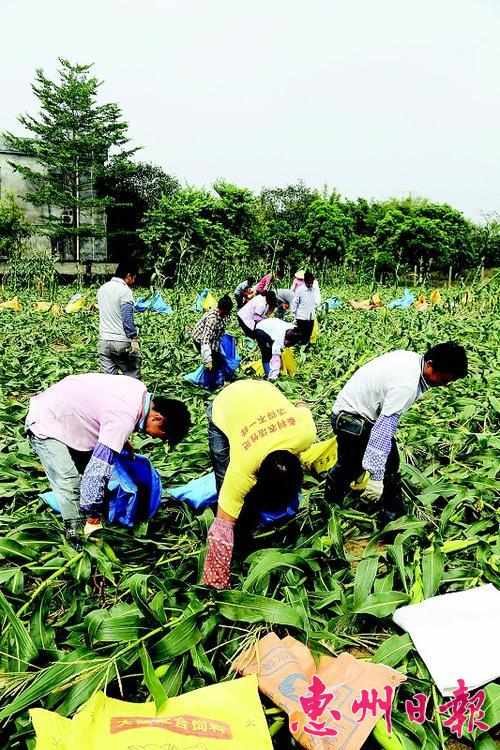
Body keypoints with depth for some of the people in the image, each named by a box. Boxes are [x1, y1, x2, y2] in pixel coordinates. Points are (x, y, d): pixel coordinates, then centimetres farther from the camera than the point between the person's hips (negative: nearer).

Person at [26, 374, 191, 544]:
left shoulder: (140, 390, -6)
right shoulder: (124, 421, -32)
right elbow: (98, 469, -31)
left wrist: (122, 441, 8)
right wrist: (93, 519, -22)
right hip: (45, 425, -9)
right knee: (71, 484, -17)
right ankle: (78, 538, -7)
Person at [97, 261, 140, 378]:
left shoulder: (102, 289, 11)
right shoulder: (125, 291, -12)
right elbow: (127, 319, -19)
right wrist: (134, 339, -15)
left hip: (104, 342, 7)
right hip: (122, 343, -6)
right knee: (132, 377, 3)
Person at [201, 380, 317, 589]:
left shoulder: (306, 432, -35)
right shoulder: (241, 470, -39)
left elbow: (302, 407, -10)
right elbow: (222, 526, -31)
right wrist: (217, 583, -25)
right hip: (224, 409, -3)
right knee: (227, 490, -13)